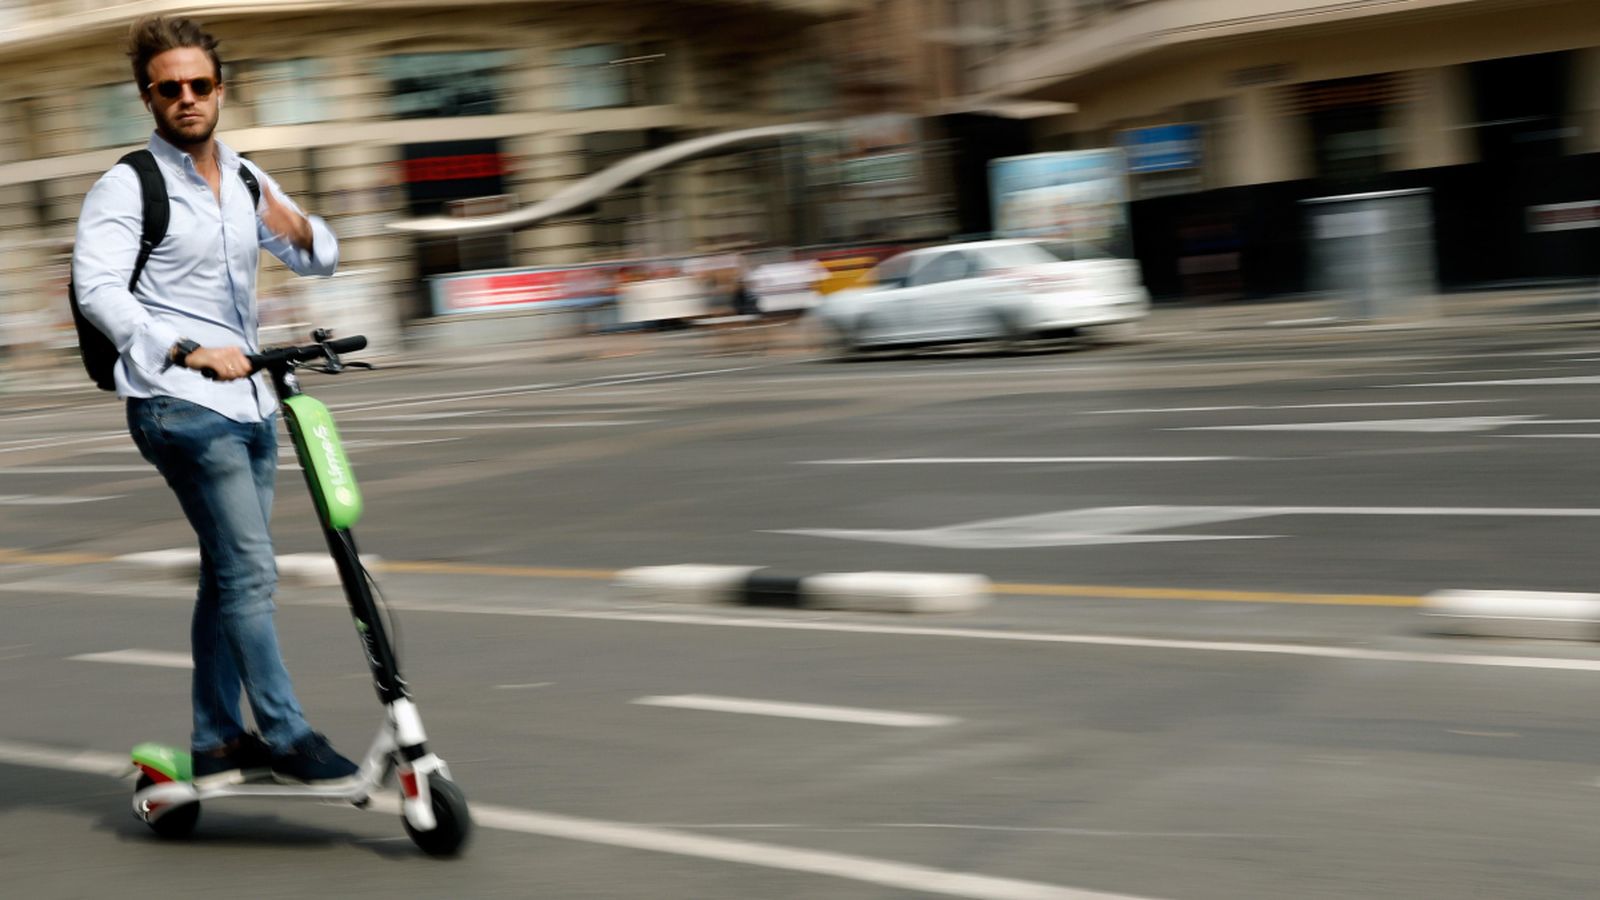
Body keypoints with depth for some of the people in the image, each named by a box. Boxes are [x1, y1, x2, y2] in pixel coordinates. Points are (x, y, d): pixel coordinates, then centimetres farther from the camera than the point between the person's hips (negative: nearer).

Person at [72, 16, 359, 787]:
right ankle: (285, 738, -7)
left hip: (250, 401, 8)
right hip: (181, 406, -7)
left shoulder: (245, 180, 15)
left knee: (228, 576, 11)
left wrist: (298, 226, -6)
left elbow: (320, 262, 18)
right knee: (251, 572, -12)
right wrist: (187, 350, -31)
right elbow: (98, 289, -19)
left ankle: (216, 744, 18)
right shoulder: (127, 186, -6)